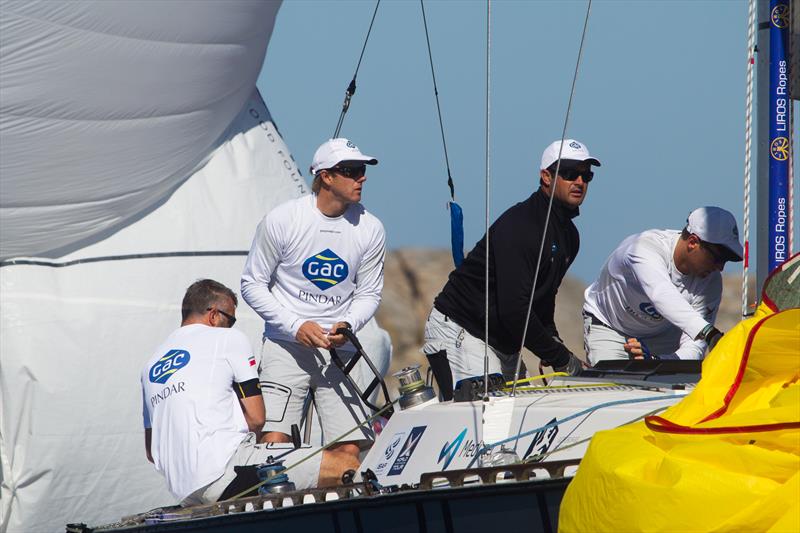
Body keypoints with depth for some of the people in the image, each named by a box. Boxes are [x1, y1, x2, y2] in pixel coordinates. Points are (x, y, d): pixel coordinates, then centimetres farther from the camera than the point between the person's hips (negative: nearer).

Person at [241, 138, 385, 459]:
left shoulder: (370, 229, 2)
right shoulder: (281, 220, -5)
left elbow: (369, 293, 11)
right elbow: (253, 284, 1)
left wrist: (347, 325, -10)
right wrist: (296, 326, -11)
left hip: (339, 349, 2)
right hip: (286, 346, -2)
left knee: (350, 450, -9)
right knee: (274, 443, -15)